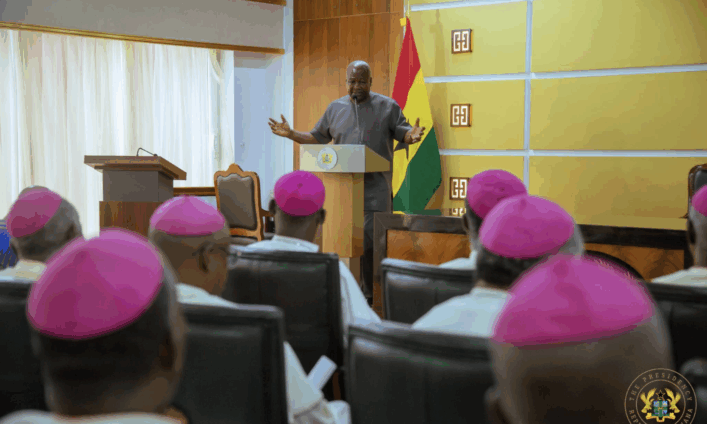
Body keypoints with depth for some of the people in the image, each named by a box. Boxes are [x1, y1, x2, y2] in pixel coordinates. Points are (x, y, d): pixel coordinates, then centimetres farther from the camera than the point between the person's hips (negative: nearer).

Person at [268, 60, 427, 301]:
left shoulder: (388, 107, 5)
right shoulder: (335, 108, 14)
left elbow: (403, 134, 3)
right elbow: (317, 137, 19)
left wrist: (412, 136, -21)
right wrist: (290, 134, 6)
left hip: (375, 188, -3)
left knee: (372, 240, -10)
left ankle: (372, 293, -1)